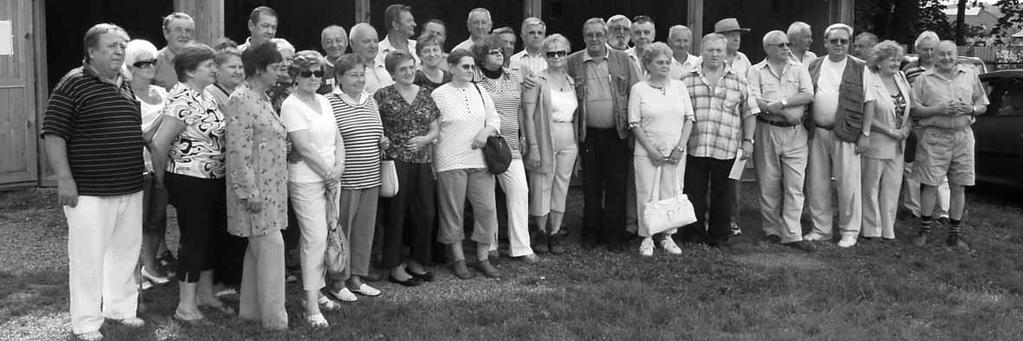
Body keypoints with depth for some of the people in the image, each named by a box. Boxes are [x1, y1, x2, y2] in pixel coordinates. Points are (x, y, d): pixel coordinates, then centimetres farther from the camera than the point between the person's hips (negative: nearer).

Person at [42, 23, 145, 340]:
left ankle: (121, 308, 31)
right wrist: (64, 179, -17)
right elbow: (53, 133, -12)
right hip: (90, 191, -7)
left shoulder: (126, 87, 13)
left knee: (126, 252, 15)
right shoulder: (73, 84, -9)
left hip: (130, 189, 7)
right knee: (88, 257, 1)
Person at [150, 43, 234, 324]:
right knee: (194, 240, -1)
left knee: (212, 237, 17)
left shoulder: (206, 96, 9)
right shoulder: (182, 100, -19)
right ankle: (186, 305, 9)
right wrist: (161, 177, -9)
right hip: (190, 181, -9)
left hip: (214, 180, 9)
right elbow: (159, 143, -23)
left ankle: (205, 293, 32)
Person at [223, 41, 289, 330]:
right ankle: (273, 317, 1)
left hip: (269, 186, 10)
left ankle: (251, 309, 24)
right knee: (271, 245, -7)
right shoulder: (241, 99, -16)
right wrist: (250, 191, -22)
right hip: (256, 188, -10)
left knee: (258, 247, 14)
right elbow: (239, 150, -21)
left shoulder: (261, 97, 13)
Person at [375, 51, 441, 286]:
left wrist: (425, 139, -5)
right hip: (395, 161, -5)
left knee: (426, 213, 6)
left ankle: (416, 261, 23)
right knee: (396, 213, 0)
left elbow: (435, 128, 13)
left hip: (423, 162, 5)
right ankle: (395, 267, 11)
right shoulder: (383, 96, -2)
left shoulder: (426, 94, 12)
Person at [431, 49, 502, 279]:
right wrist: (433, 163, -6)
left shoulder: (480, 92, 12)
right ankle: (457, 259, 16)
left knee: (487, 208, 1)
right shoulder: (439, 94, -2)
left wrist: (487, 130, -5)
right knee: (453, 211, 2)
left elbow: (494, 118, 17)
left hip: (480, 160, 4)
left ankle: (483, 258, 15)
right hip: (450, 162, -4)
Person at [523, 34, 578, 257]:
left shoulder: (571, 81, 11)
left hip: (568, 143, 5)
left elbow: (575, 115, 16)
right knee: (541, 188, 1)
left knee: (561, 189, 8)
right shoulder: (537, 80, -6)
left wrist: (578, 144, 9)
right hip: (544, 141, -5)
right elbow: (528, 115, -10)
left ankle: (555, 234, 17)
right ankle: (541, 234, 16)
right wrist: (533, 146, -16)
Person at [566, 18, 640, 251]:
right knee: (590, 186, 7)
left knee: (617, 186, 3)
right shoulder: (573, 62, 4)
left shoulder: (622, 59, 4)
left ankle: (614, 236, 14)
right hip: (588, 134, 0)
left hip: (617, 133, 0)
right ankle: (591, 233, 19)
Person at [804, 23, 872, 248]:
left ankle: (850, 231, 10)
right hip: (817, 132, 4)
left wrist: (865, 134, -7)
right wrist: (806, 128, 6)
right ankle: (821, 229, 19)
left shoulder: (860, 68, 1)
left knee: (848, 183, -1)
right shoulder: (814, 66, 12)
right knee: (816, 183, 7)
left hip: (845, 134, -4)